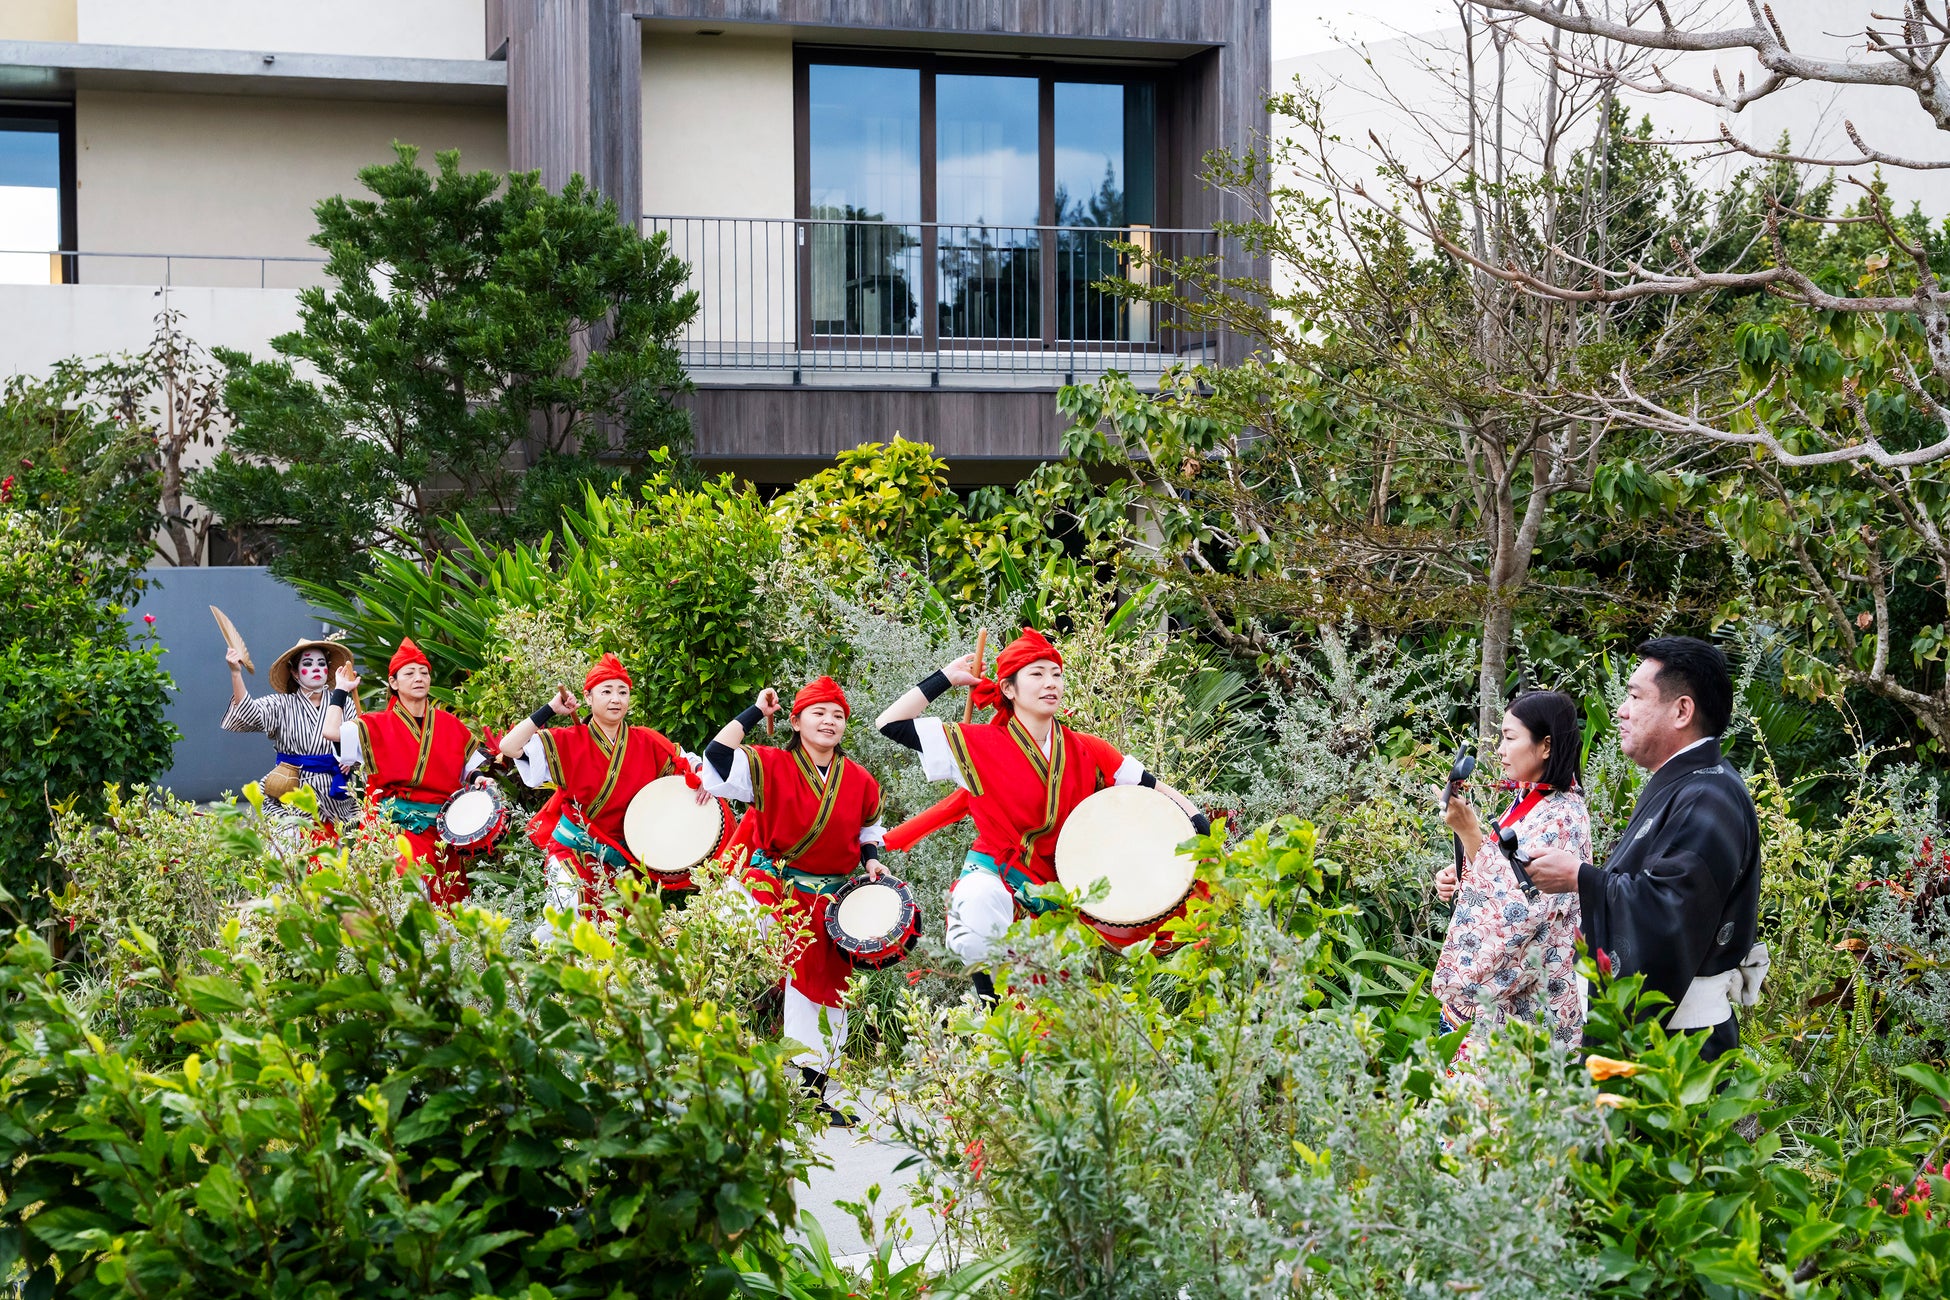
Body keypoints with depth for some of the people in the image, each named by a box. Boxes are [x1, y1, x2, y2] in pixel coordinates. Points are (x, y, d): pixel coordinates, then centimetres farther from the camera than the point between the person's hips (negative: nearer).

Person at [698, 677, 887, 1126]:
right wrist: (756, 712, -14)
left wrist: (871, 861, 1)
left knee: (821, 987, 8)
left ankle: (814, 1093, 18)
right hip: (771, 889, -4)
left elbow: (868, 831, 21)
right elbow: (718, 756, -20)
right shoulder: (771, 766, -5)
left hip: (828, 900, 4)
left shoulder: (861, 781, 6)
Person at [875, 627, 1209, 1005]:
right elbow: (891, 725, -9)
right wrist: (946, 679, -6)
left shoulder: (1087, 752, 1)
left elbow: (1153, 789, 4)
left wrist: (1197, 821, -13)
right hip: (993, 875, -3)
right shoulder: (980, 745, -6)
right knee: (981, 909, -36)